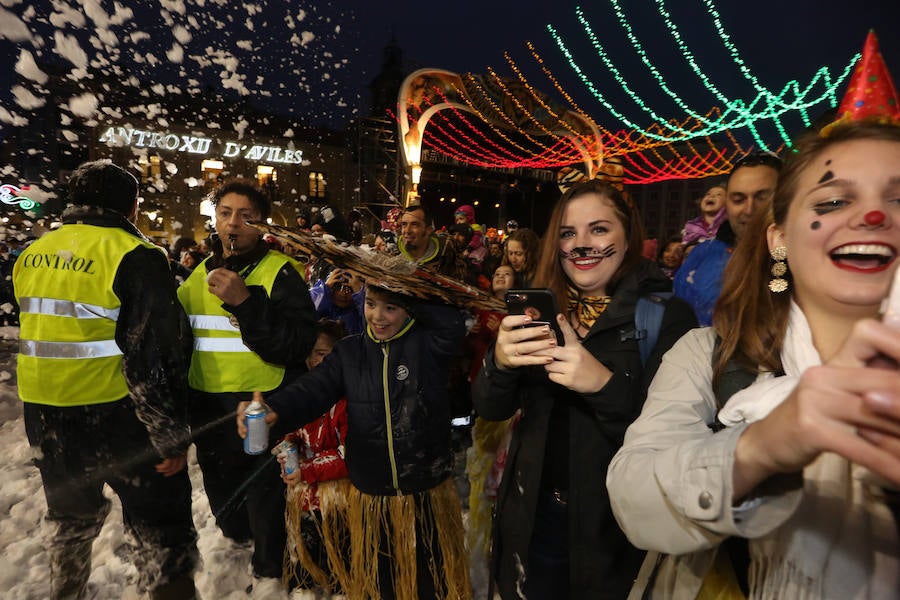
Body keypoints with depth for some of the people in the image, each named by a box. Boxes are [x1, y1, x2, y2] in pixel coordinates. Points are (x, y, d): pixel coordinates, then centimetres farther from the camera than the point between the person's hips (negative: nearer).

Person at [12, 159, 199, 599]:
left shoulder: (33, 254, 8)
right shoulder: (136, 256, -16)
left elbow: (30, 330, 19)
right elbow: (156, 355, -21)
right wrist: (172, 436, -17)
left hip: (44, 414, 8)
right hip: (113, 414, -8)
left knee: (72, 517, 28)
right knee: (161, 529, 5)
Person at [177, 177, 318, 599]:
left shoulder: (280, 272, -13)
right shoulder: (199, 275, 7)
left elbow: (297, 345, -24)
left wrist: (244, 301, -29)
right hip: (207, 406, 7)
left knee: (263, 489, 8)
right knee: (220, 485, 25)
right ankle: (237, 536, 54)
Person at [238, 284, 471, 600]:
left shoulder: (427, 343, -8)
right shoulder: (349, 351, 0)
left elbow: (452, 323, -27)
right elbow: (314, 387, -13)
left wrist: (410, 296, -19)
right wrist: (275, 409, -32)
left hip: (426, 494, -2)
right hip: (370, 496, 3)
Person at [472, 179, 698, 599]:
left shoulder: (667, 315, -11)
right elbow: (490, 409, -4)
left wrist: (605, 384, -33)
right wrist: (499, 362, -25)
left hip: (614, 524, -3)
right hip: (532, 515, 4)